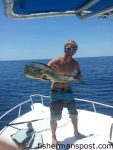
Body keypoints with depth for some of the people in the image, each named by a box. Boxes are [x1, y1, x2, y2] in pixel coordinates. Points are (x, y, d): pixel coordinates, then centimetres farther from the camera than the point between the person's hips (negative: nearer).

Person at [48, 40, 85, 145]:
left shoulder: (75, 63, -2)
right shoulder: (56, 61, -17)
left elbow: (78, 73, 16)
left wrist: (78, 77, -6)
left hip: (68, 91, 4)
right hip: (56, 91, -4)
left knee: (74, 113, 13)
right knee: (54, 116, -1)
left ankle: (76, 132, 38)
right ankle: (53, 137, 23)